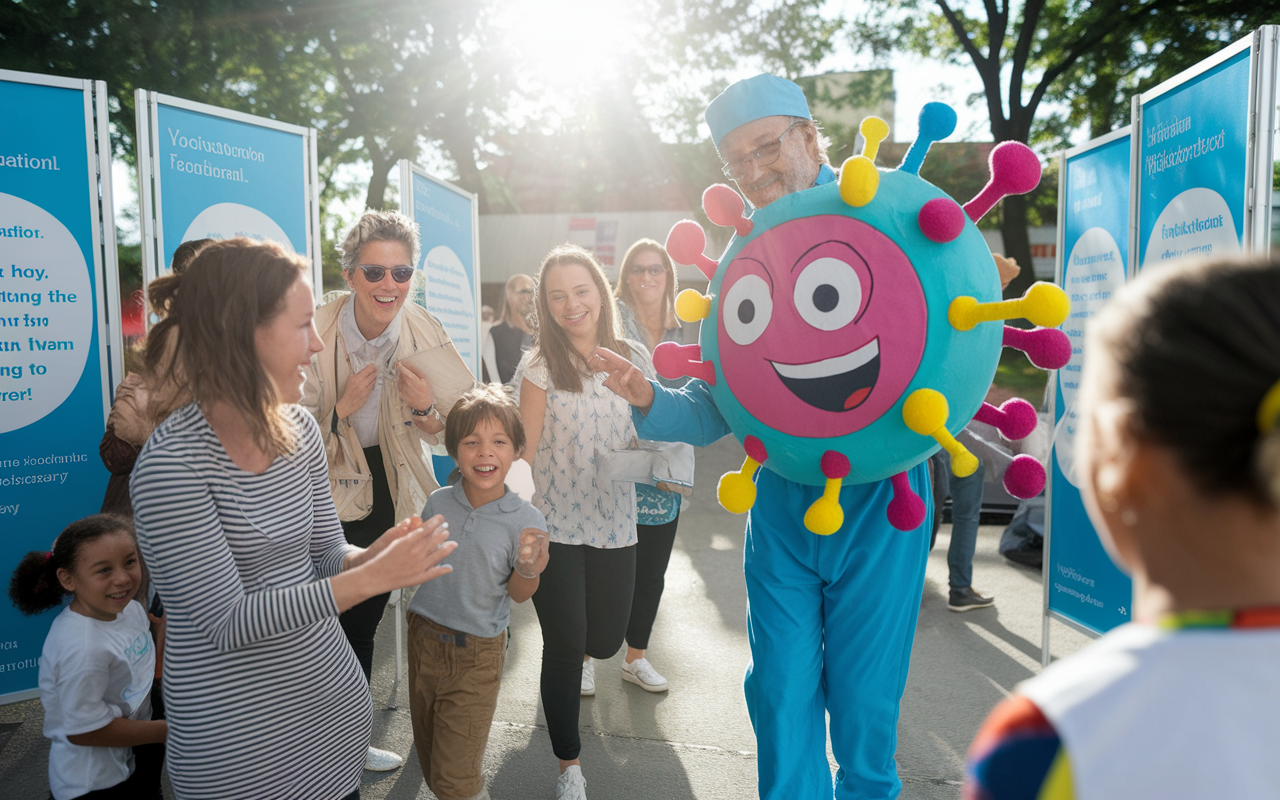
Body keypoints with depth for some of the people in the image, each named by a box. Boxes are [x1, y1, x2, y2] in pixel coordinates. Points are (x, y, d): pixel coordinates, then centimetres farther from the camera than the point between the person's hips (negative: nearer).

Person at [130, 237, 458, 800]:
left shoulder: (300, 429, -1)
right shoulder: (171, 463, -22)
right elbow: (225, 622, -21)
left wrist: (375, 556, -15)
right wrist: (369, 579, -27)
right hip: (234, 735, -6)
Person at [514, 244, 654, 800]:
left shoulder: (633, 357, 0)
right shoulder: (541, 366, -8)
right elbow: (525, 449, -8)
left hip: (615, 524, 3)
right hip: (556, 525, -3)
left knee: (605, 641, 12)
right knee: (565, 648, 3)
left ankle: (573, 660, 52)